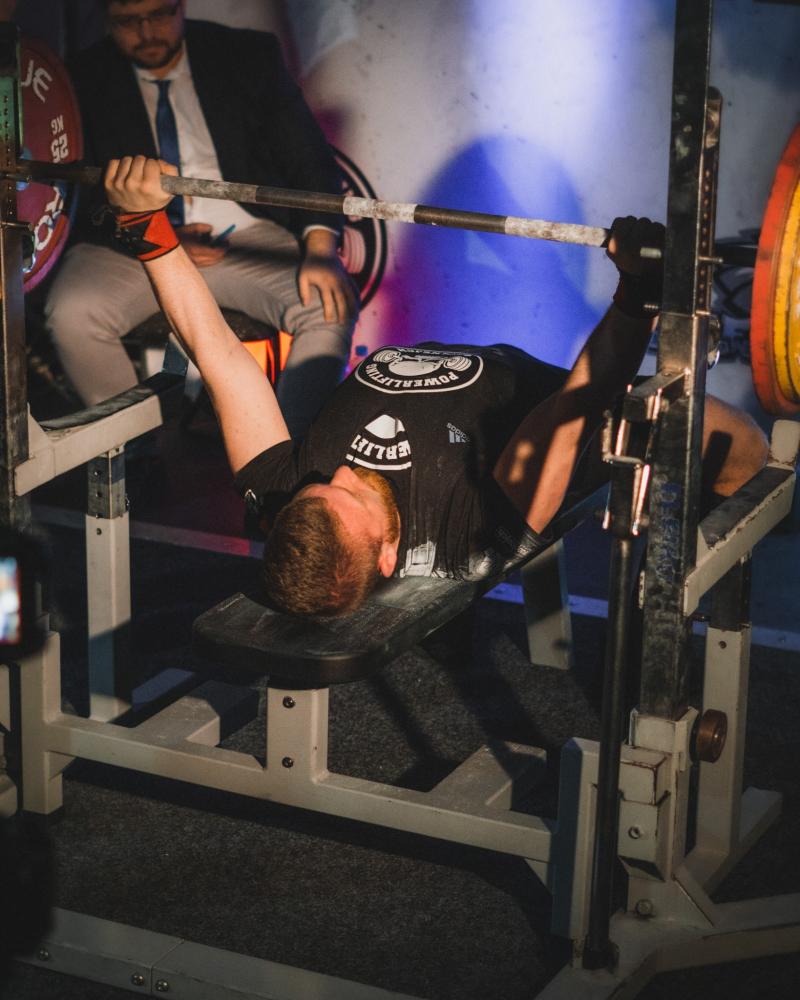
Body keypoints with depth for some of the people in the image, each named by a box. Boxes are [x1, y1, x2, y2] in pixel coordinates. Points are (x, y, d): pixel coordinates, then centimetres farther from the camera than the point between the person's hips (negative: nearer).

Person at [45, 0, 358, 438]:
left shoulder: (248, 56, 2)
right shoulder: (84, 80, 1)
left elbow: (308, 156, -2)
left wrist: (320, 248, -21)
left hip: (248, 235, 0)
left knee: (329, 307, -27)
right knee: (72, 316, -30)